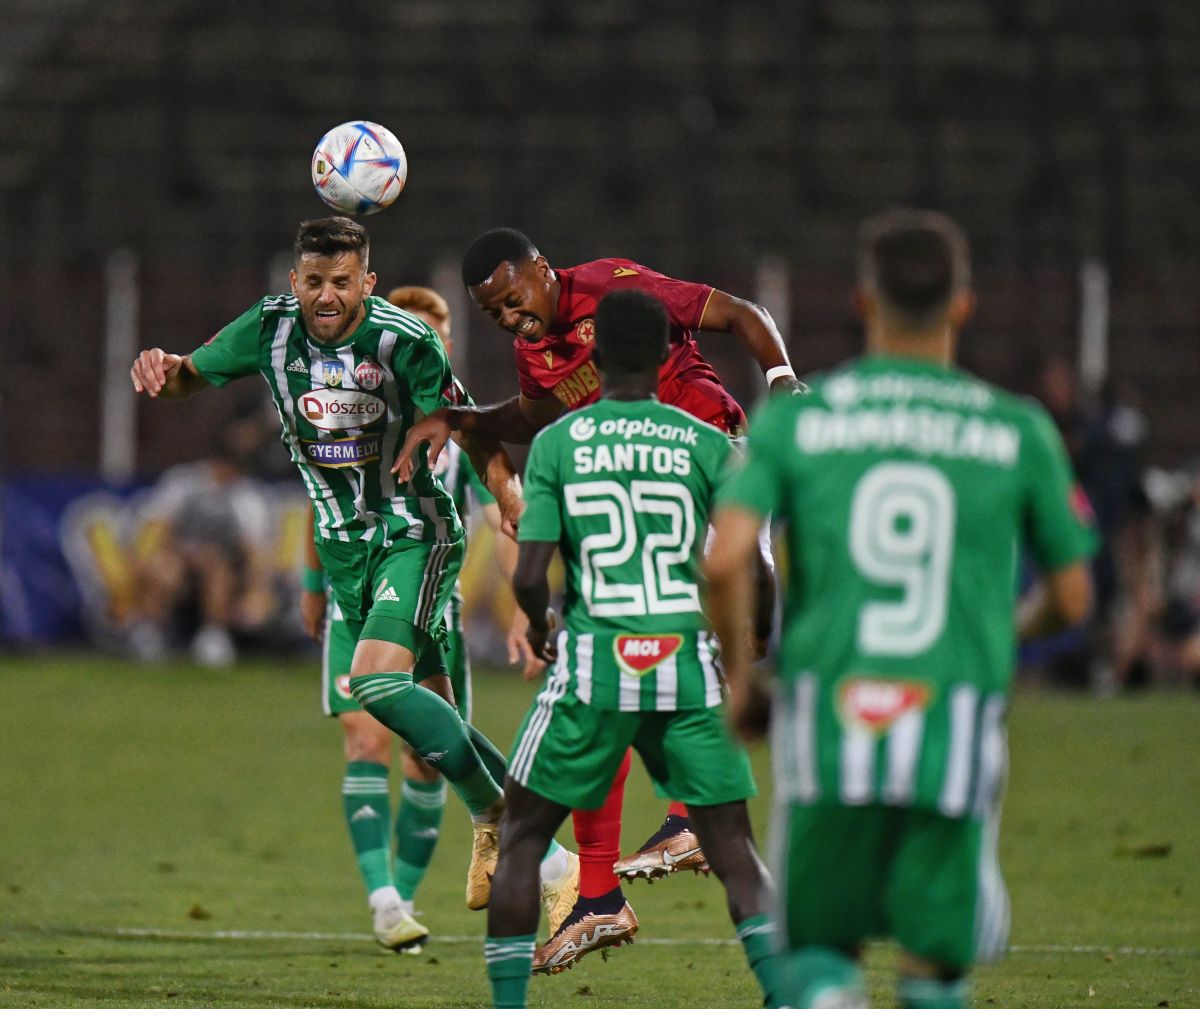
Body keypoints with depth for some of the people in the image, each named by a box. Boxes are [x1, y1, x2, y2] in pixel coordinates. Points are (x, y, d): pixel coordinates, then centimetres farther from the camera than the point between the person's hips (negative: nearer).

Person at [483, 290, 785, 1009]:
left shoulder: (556, 444, 1)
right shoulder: (706, 445, 2)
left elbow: (529, 578, -4)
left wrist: (539, 625, 18)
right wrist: (741, 632, 20)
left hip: (595, 661, -1)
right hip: (689, 665, 1)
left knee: (523, 835, 13)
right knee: (733, 848, 6)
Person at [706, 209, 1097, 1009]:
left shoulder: (794, 418, 5)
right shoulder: (1019, 432, 6)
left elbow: (725, 559, -7)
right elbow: (1072, 598, 12)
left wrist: (737, 679, 9)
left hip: (829, 720, 0)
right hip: (957, 729, 0)